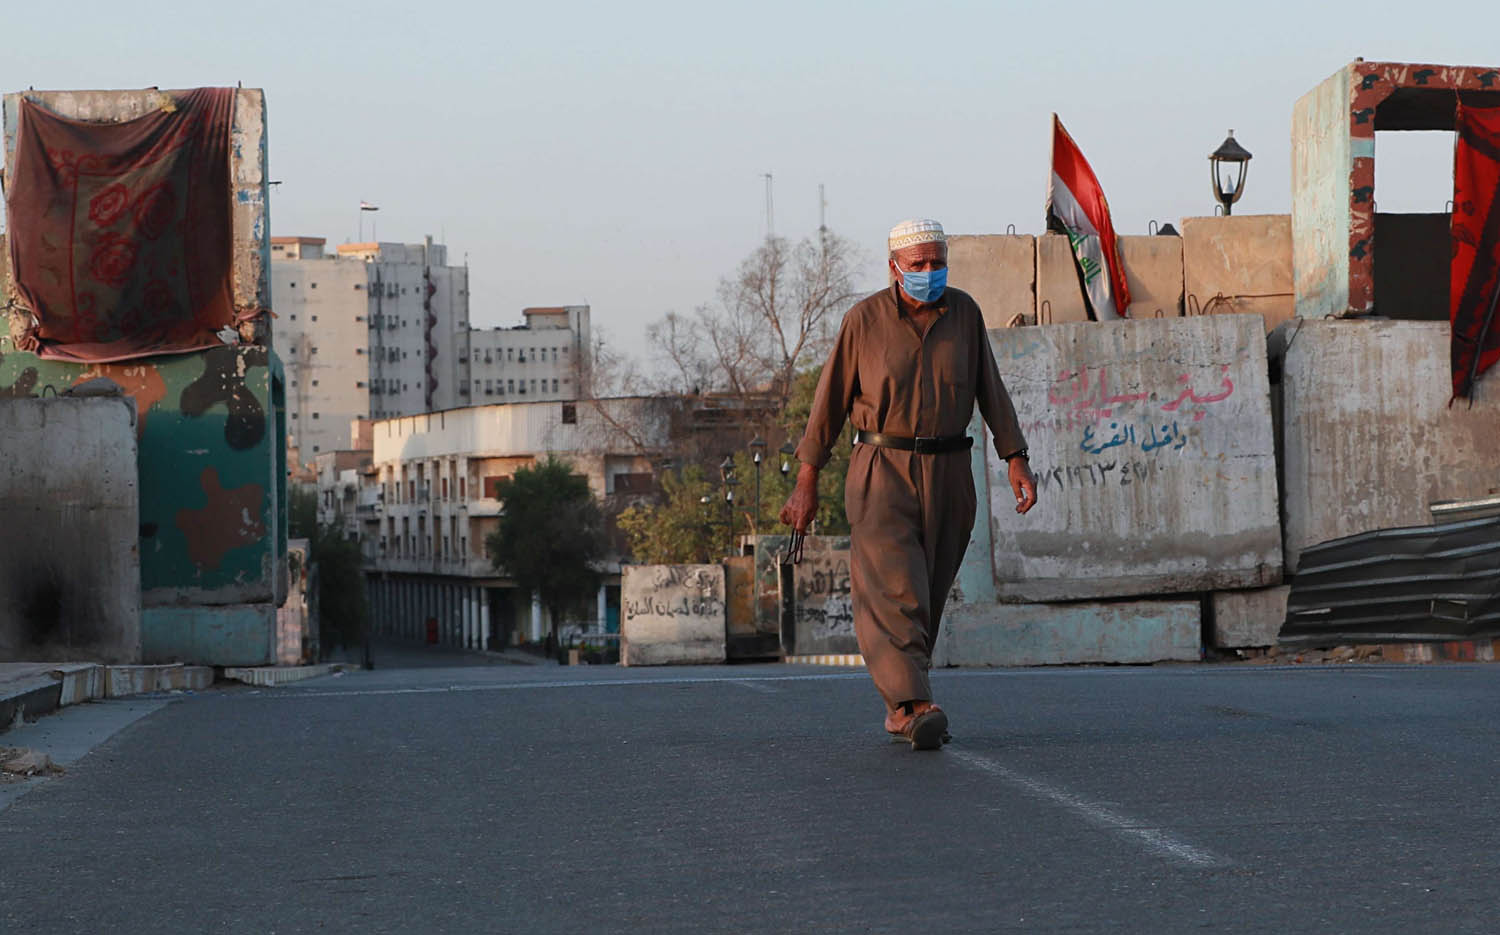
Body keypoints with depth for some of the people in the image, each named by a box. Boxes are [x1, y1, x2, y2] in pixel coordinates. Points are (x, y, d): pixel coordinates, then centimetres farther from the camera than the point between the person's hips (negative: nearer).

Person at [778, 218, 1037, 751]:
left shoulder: (964, 313, 4)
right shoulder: (865, 320, -4)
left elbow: (990, 391, 8)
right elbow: (830, 401, 0)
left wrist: (1016, 461, 0)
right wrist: (806, 483, -1)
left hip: (948, 473, 3)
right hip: (882, 468, -3)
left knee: (927, 595, 7)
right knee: (892, 587, -17)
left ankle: (899, 706, 19)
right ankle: (913, 706, -28)